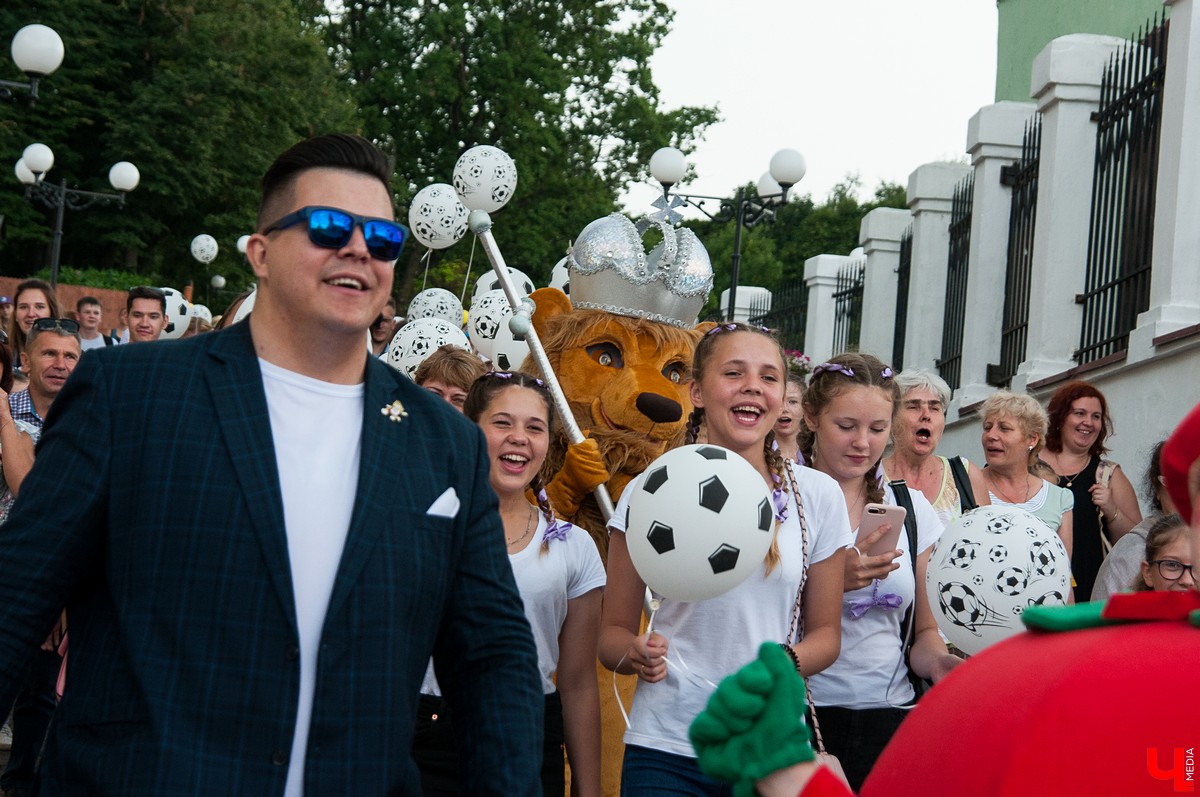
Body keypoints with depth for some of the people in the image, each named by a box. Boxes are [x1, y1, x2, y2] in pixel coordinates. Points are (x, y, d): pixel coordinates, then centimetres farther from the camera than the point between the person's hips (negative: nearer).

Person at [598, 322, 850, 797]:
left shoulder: (817, 496, 2)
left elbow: (825, 632, 8)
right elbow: (613, 633, 3)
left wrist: (785, 664, -13)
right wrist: (636, 653, -19)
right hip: (666, 753, -1)